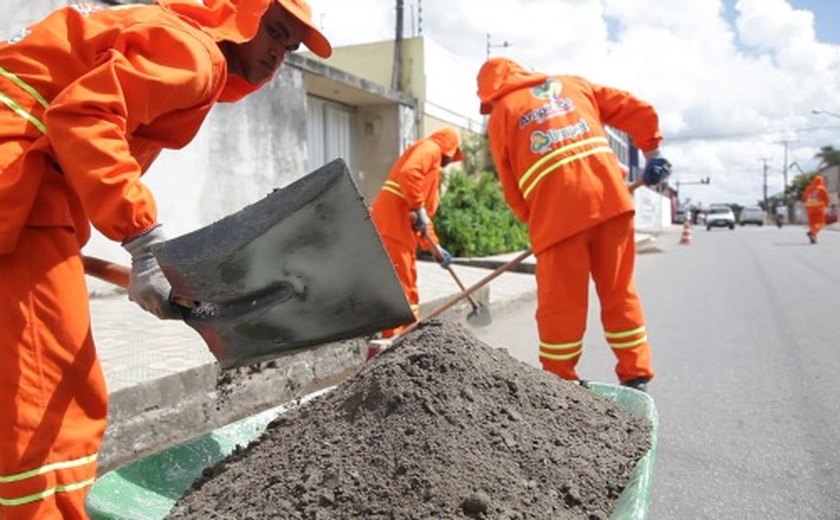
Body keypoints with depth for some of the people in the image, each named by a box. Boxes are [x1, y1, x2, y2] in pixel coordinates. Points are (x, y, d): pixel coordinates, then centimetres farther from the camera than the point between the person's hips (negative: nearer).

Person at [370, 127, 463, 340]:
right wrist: (418, 209, -16)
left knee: (406, 288, 15)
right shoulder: (429, 148, 1)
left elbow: (425, 214, 29)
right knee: (400, 287, -10)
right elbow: (408, 172, -21)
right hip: (392, 223, -10)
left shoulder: (432, 164, 30)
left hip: (399, 225, 10)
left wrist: (435, 247, 26)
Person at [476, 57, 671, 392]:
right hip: (610, 198, 4)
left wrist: (534, 221, 20)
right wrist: (652, 152, 29)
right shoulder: (573, 84, 24)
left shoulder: (501, 114, 13)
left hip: (557, 212, -4)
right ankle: (636, 377, 21)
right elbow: (639, 111, 20)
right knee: (620, 292, 14)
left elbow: (511, 188, 10)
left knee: (560, 305, 5)